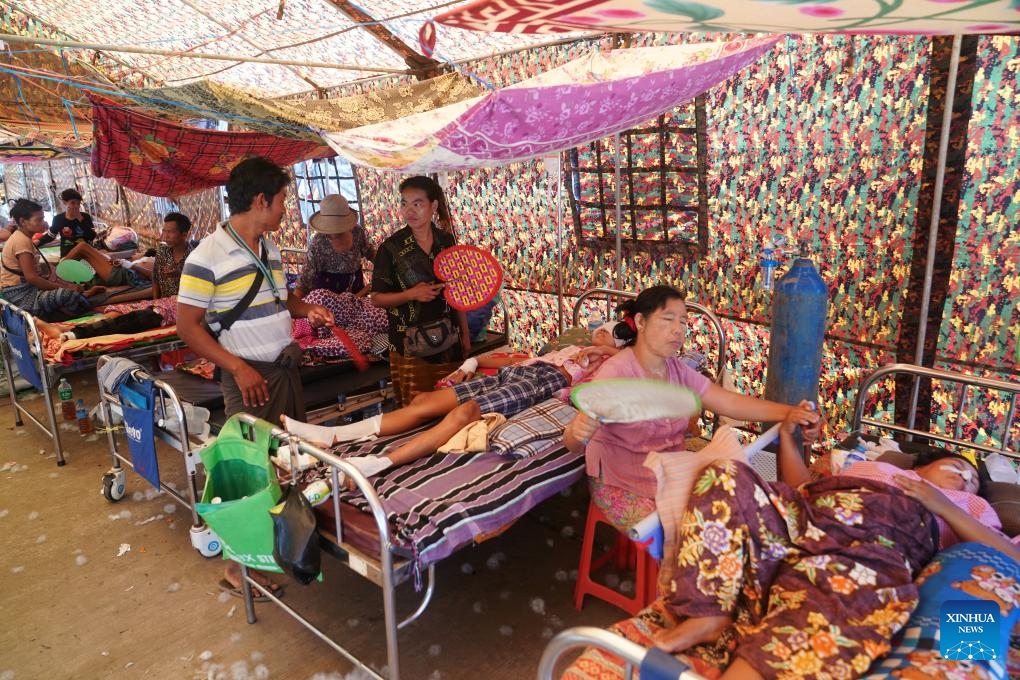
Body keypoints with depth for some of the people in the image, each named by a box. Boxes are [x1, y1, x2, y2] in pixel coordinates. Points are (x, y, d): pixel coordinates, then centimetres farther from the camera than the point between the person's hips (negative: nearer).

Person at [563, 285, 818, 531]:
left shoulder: (677, 369, 0)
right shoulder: (616, 373, -21)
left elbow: (730, 402, -3)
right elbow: (573, 442, -28)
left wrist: (788, 412, -16)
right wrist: (578, 433, -52)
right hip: (622, 487, -6)